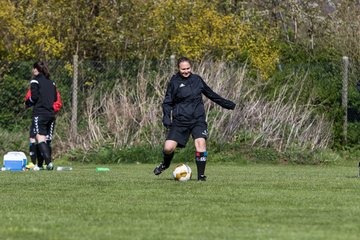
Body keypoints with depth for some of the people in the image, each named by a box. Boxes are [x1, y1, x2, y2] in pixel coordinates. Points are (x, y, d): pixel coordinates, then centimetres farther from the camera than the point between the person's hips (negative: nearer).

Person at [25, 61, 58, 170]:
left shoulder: (35, 81, -3)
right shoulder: (51, 82, 16)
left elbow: (34, 97, -11)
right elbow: (55, 98, 14)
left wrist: (27, 103, 7)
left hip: (40, 113, -6)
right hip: (51, 114, 6)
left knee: (40, 138, -11)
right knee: (46, 139, 11)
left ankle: (48, 162, -26)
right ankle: (48, 163, 9)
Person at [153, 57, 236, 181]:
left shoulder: (197, 80, 10)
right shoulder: (174, 82, 0)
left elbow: (211, 94, 23)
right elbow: (167, 102, 2)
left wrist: (227, 104, 27)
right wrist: (166, 117, -14)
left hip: (198, 119, 2)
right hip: (180, 121, -2)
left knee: (200, 143, -21)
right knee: (168, 148, -12)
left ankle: (201, 175, -9)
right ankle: (165, 164, 24)